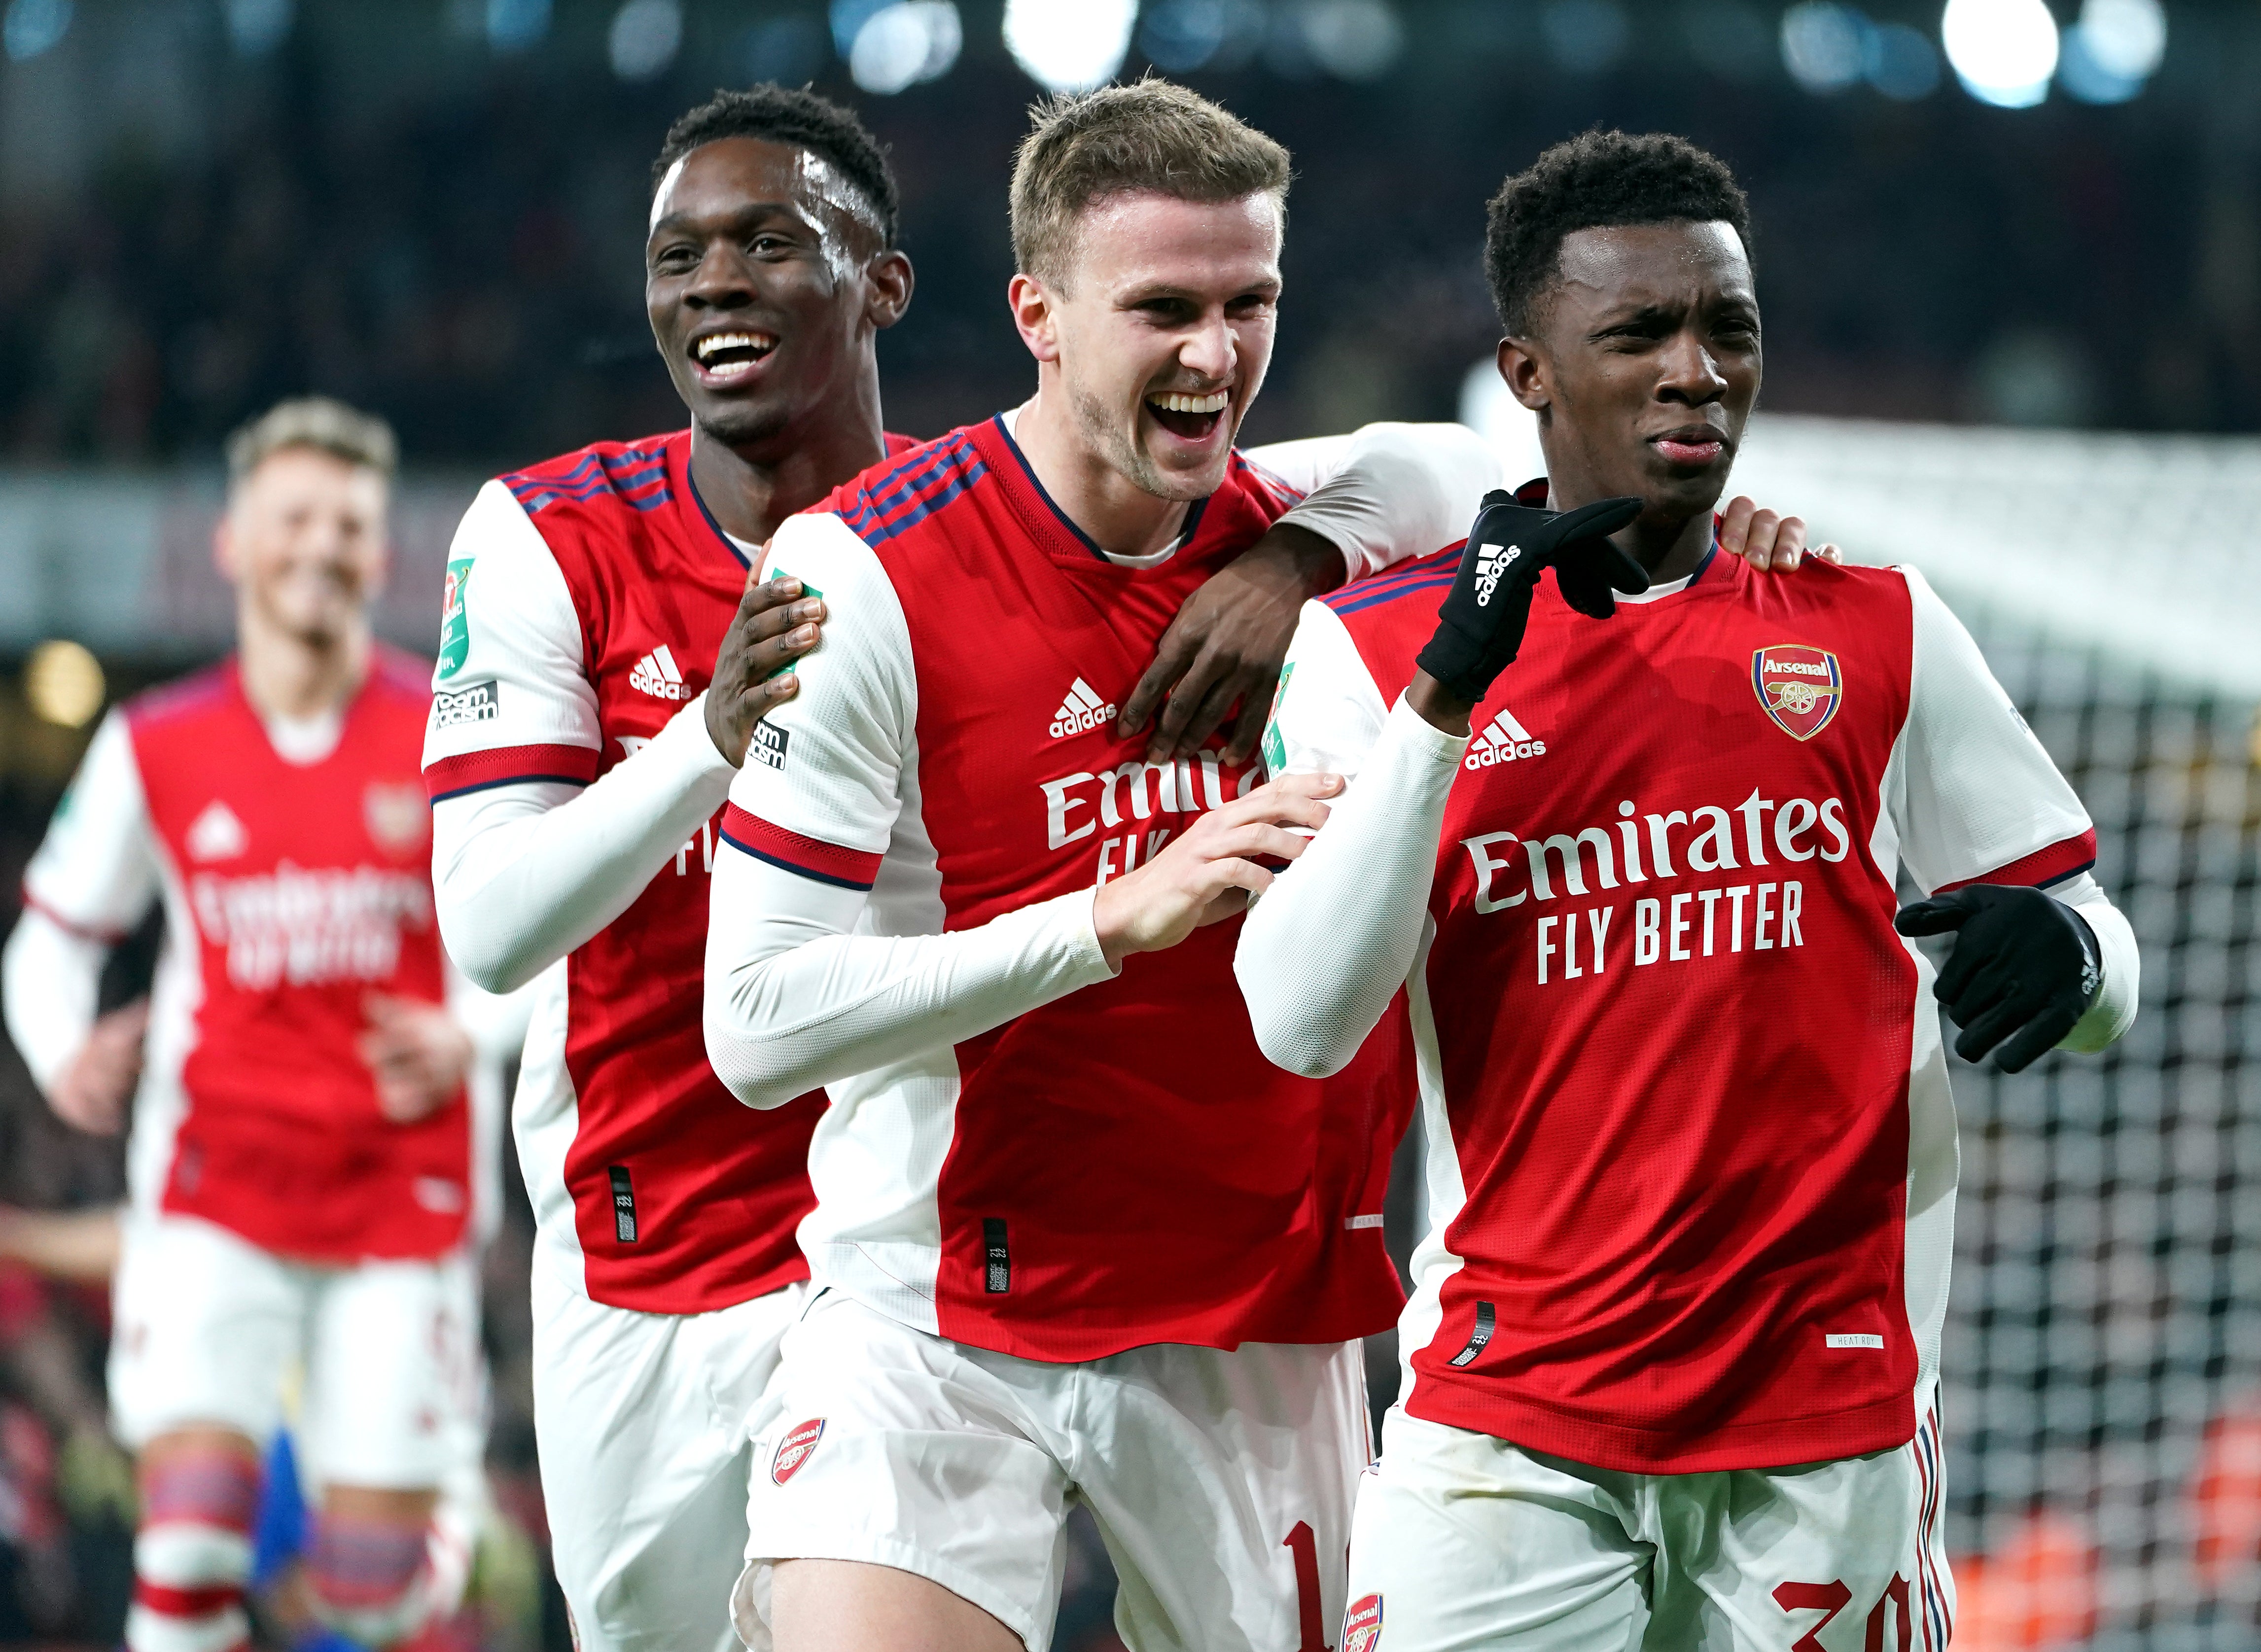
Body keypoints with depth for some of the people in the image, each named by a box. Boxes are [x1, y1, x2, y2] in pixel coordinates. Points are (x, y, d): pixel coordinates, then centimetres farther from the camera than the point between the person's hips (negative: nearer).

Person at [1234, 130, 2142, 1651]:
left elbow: (2107, 977, 11)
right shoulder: (1376, 648, 3)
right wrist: (1445, 696, -16)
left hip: (1831, 1423, 2)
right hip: (1508, 1436, -1)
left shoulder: (1875, 633, 8)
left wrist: (2064, 948, -13)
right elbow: (1300, 1025, -9)